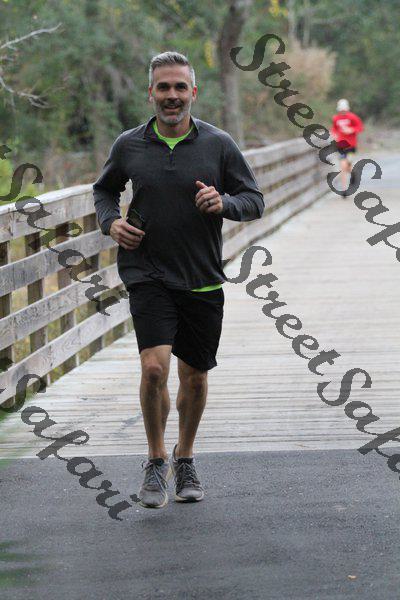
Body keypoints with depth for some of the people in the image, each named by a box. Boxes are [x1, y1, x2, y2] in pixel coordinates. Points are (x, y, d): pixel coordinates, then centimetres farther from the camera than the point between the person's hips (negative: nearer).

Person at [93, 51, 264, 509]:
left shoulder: (219, 144, -1)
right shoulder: (128, 146, 1)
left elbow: (255, 201, 3)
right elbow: (104, 189, 19)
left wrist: (224, 203, -18)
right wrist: (111, 222, -2)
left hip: (203, 280, 1)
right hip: (148, 275, -1)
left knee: (194, 377, 10)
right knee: (154, 367, -18)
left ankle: (184, 460, 34)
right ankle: (156, 461, 3)